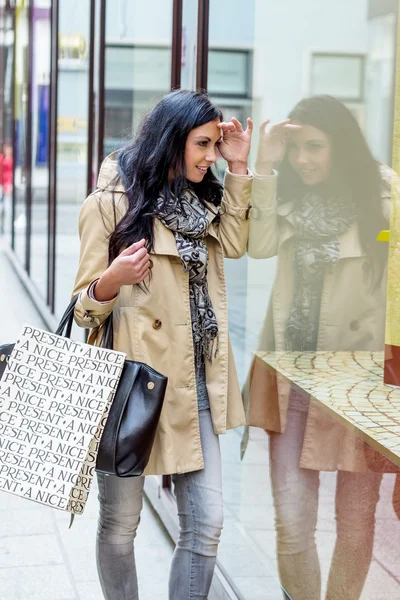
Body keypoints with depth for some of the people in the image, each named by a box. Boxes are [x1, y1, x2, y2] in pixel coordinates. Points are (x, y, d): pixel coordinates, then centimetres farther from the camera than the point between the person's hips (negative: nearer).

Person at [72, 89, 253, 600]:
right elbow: (85, 306, -5)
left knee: (206, 525, 2)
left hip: (194, 385, 6)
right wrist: (111, 283, -28)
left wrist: (238, 166, 4)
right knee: (120, 525, 6)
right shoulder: (111, 203, -6)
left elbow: (234, 243, 2)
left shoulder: (199, 202, 16)